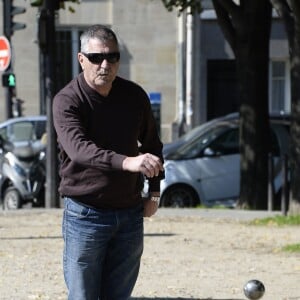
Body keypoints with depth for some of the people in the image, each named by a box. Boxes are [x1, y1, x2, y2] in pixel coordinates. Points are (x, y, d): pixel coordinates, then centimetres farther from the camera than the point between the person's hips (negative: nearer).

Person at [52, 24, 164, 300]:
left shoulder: (135, 96, 3)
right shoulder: (67, 101, -12)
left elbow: (151, 145, 20)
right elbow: (79, 148, -31)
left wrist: (154, 192, 13)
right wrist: (127, 162, -45)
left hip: (130, 214, 4)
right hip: (86, 213, -4)